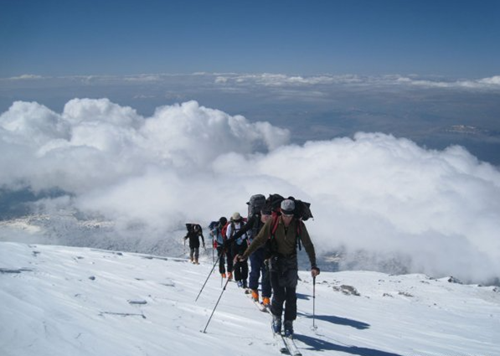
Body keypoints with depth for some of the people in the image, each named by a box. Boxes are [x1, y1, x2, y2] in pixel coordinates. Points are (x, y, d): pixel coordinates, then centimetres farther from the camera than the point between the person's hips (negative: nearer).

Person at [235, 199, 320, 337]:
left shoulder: (299, 225, -9)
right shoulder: (273, 222, -12)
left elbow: (308, 245, -2)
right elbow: (259, 240, -8)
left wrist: (313, 266, -6)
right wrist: (244, 255, -13)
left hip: (291, 261, 1)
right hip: (276, 260, -1)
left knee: (291, 294, 0)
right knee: (279, 294, -8)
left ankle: (289, 323, 14)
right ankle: (276, 318, 18)